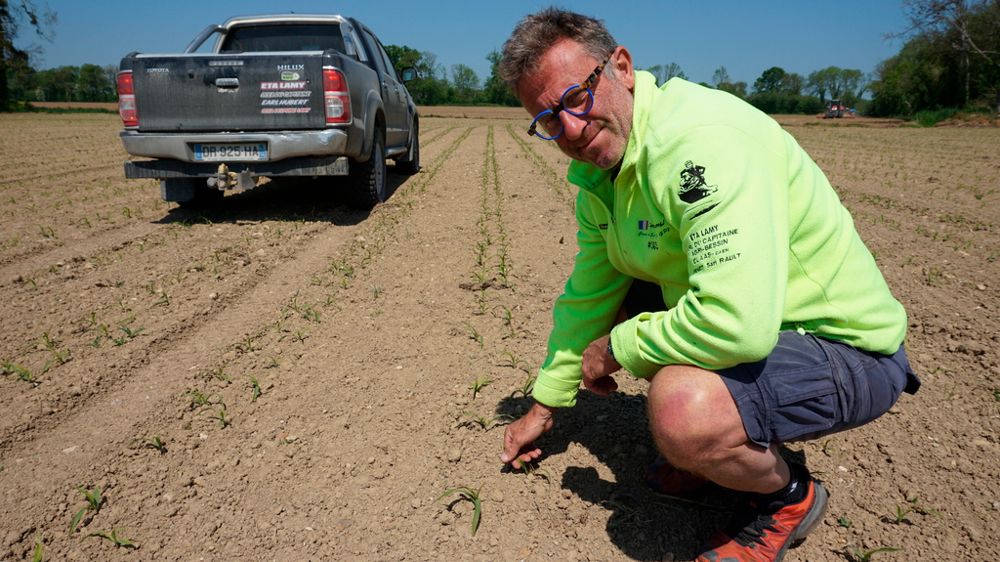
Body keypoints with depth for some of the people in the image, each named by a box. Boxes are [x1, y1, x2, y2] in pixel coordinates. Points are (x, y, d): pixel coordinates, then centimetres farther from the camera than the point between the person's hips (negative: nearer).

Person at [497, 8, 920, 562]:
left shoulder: (703, 138, -28)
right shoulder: (598, 170, 1)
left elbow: (738, 325, -38)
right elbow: (587, 296, 11)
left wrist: (617, 348, -19)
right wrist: (544, 405, 17)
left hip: (846, 350, -9)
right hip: (746, 319, 9)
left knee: (679, 412, -33)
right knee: (610, 303, 7)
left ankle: (788, 497, 3)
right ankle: (724, 443, 18)